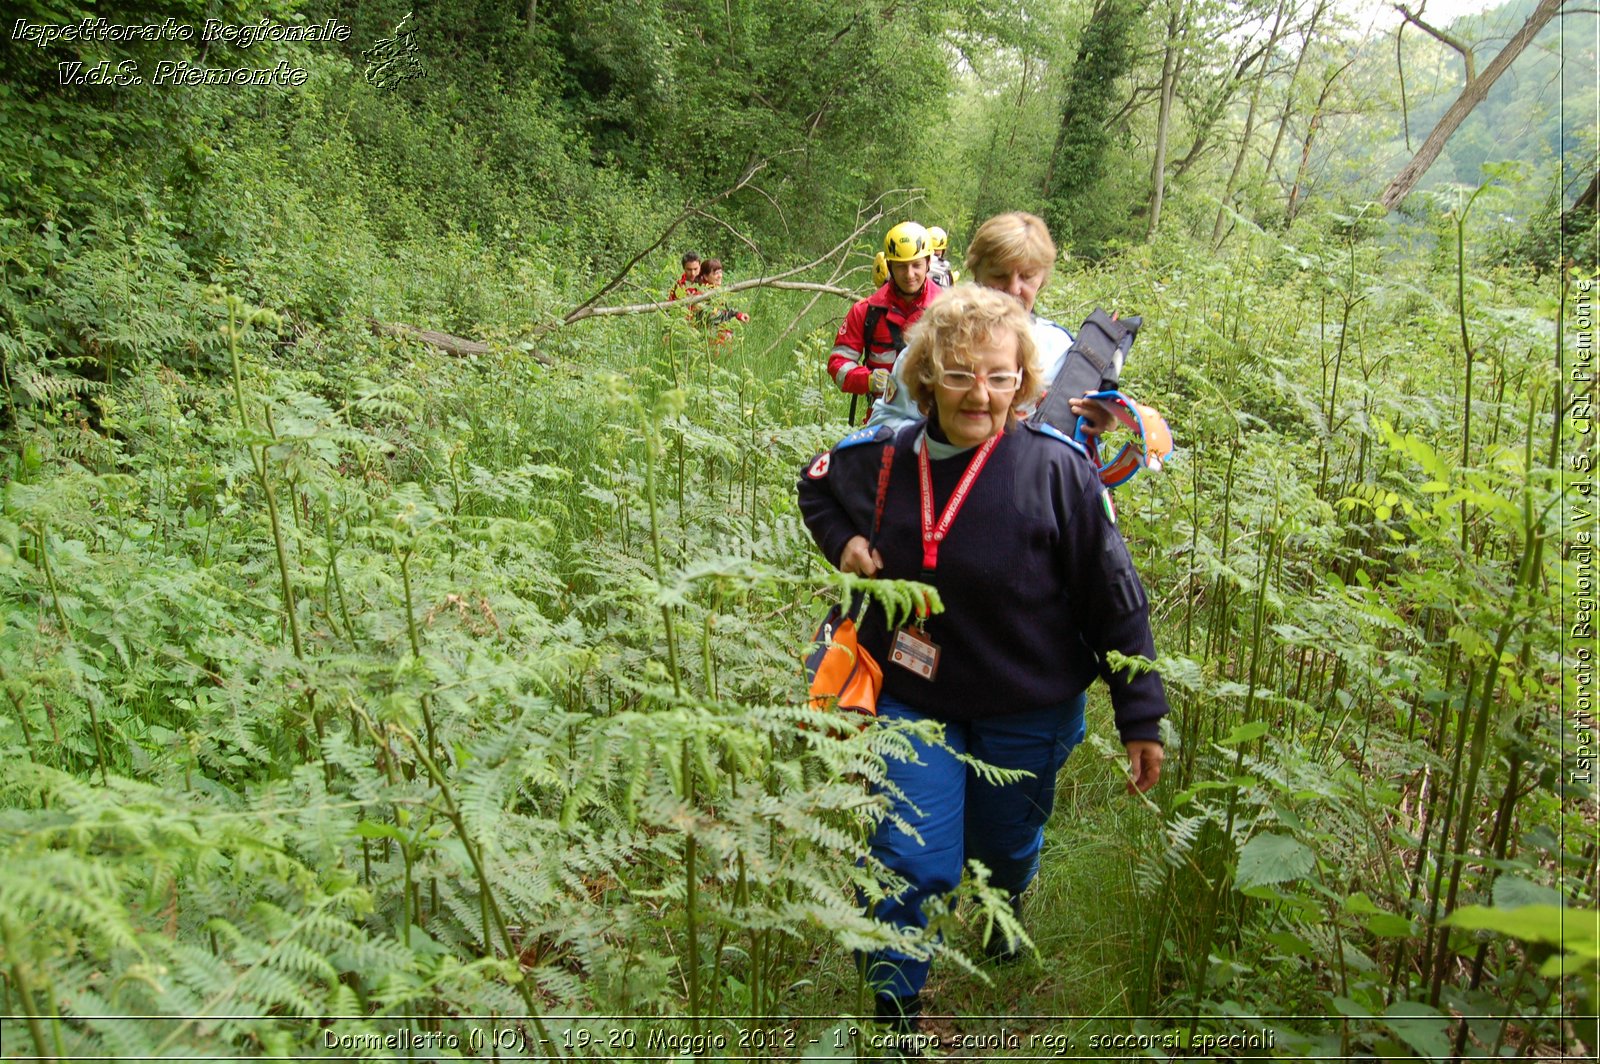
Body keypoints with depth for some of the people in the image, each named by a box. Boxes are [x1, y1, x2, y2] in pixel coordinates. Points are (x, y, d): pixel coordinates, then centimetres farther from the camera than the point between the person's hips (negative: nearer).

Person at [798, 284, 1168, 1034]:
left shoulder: (1057, 470, -19)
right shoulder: (885, 456, -9)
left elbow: (1116, 601, -12)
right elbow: (816, 485, 15)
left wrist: (1141, 718, -9)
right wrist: (842, 542, -5)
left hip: (1028, 712, -1)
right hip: (916, 698, 1)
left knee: (1005, 849, 21)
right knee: (911, 864, -4)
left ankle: (1007, 912, 60)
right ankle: (894, 1002, 25)